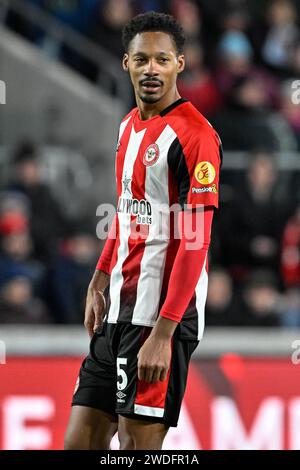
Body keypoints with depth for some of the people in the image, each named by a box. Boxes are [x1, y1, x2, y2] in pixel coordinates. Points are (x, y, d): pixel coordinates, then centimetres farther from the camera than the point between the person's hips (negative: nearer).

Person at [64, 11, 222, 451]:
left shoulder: (194, 134, -13)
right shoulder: (129, 125, 13)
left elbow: (195, 243, -18)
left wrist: (162, 333, -23)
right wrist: (100, 282, 25)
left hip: (163, 314, -8)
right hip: (120, 309, 8)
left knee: (138, 444, -6)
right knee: (80, 442, 6)